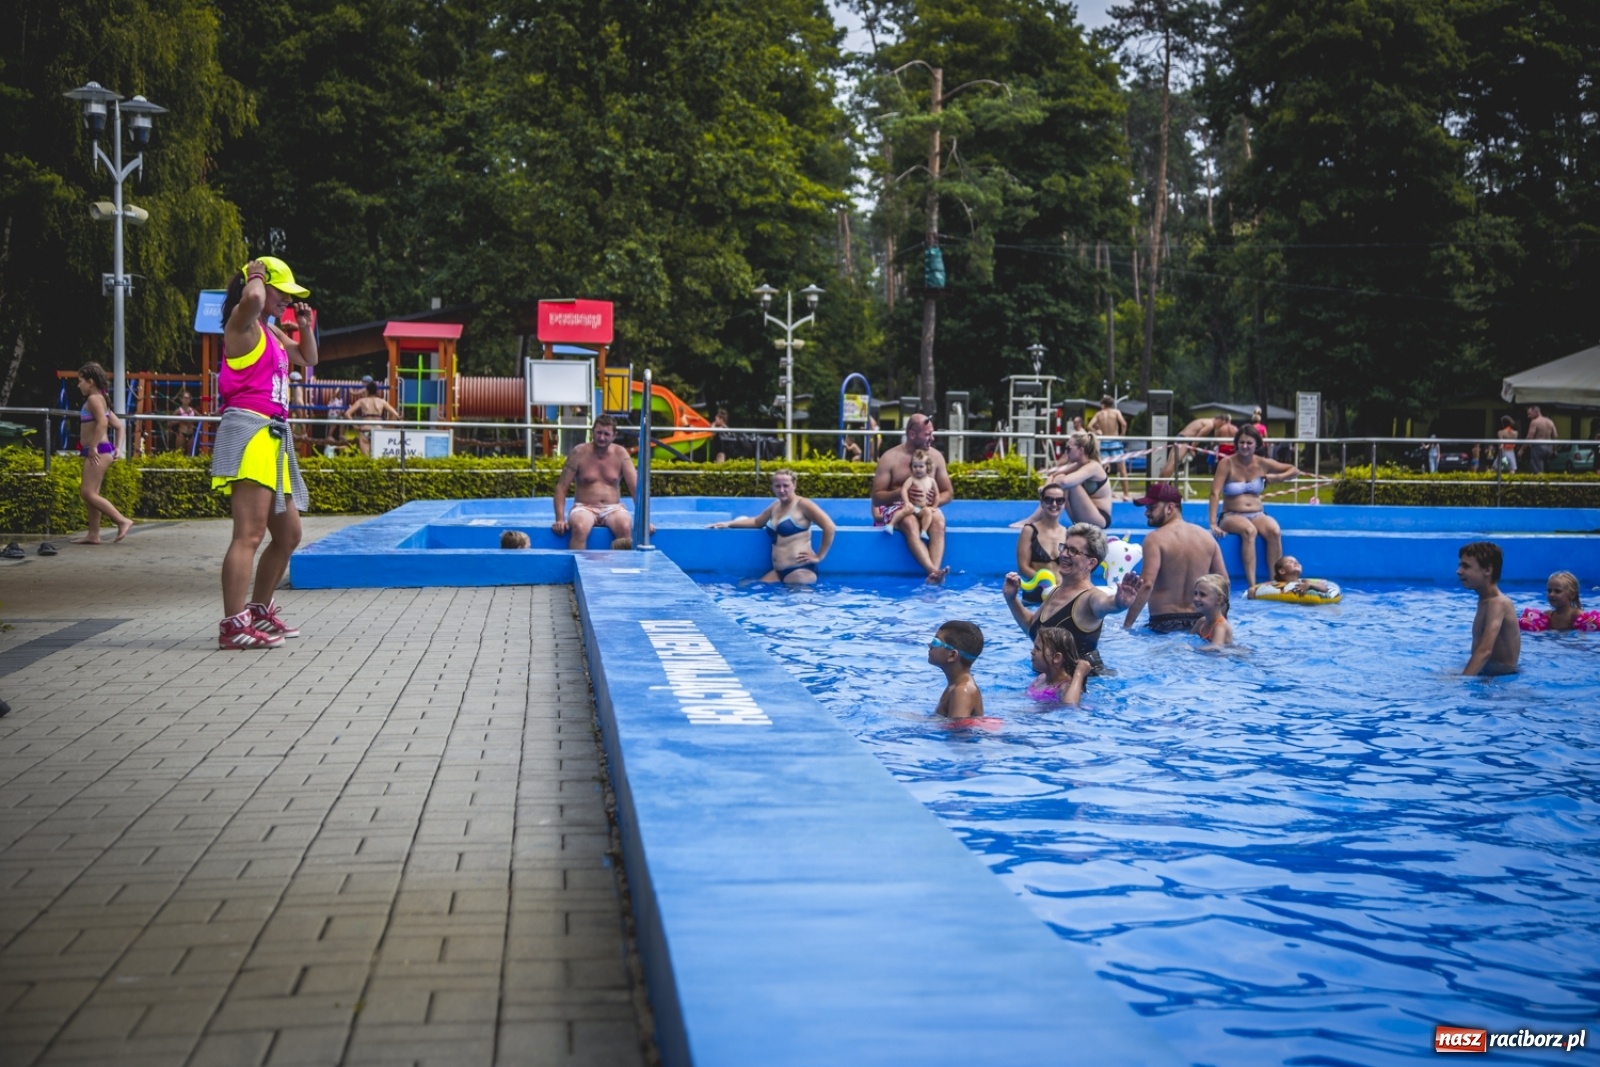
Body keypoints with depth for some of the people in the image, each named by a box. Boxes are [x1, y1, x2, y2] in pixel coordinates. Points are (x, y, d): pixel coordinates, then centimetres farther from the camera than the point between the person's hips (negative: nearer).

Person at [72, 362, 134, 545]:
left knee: (88, 493, -12)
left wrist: (93, 447, -24)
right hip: (98, 452, 10)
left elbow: (102, 422, -26)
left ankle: (123, 521, -13)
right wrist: (116, 448, 16)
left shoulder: (93, 398, -11)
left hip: (98, 452, -10)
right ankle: (93, 534, 11)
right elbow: (118, 425, 20)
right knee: (90, 493, 10)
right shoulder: (100, 400, 19)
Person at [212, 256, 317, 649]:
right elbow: (252, 300, -29)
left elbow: (308, 359, 37)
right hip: (249, 432, -10)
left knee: (288, 534, 16)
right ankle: (233, 626, -21)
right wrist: (255, 276, -8)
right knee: (249, 534, -17)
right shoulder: (242, 323, -5)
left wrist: (305, 324, 22)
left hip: (273, 438, 10)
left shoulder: (270, 332, 23)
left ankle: (259, 611, 28)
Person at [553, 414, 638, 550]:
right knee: (579, 527, -36)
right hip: (585, 508, -1)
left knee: (626, 527, -32)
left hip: (613, 509, 1)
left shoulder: (620, 454, 2)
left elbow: (635, 487, -1)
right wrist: (560, 519, -14)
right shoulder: (579, 453, -3)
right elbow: (561, 487, -3)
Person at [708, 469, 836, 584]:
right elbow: (757, 521, 38)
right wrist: (729, 524, 32)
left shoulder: (803, 505, -6)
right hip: (779, 572, 9)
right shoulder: (775, 506, 19)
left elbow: (829, 527, -12)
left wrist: (819, 556, -8)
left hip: (800, 570, -9)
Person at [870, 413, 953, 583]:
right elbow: (876, 497, -3)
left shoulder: (936, 456, 6)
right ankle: (934, 571, -54)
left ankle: (934, 573, -49)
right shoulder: (890, 458, -3)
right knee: (911, 525, -38)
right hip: (895, 508, -3)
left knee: (938, 521, -34)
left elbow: (948, 493, 12)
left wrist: (932, 502, -11)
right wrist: (901, 493, -21)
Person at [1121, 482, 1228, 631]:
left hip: (1164, 624, -6)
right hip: (1199, 623, 6)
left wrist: (1127, 624, -16)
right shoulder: (1206, 537, 11)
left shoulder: (1155, 539, -7)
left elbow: (1146, 585, -17)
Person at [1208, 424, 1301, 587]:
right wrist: (1213, 523, -23)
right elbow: (1215, 493, -14)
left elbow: (1295, 471, 13)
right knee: (1249, 531, -37)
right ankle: (1252, 586, -41)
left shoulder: (1262, 464, 5)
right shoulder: (1227, 463, -6)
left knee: (1275, 532, -30)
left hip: (1258, 515, 3)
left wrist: (1275, 477, -5)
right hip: (1232, 516, -3)